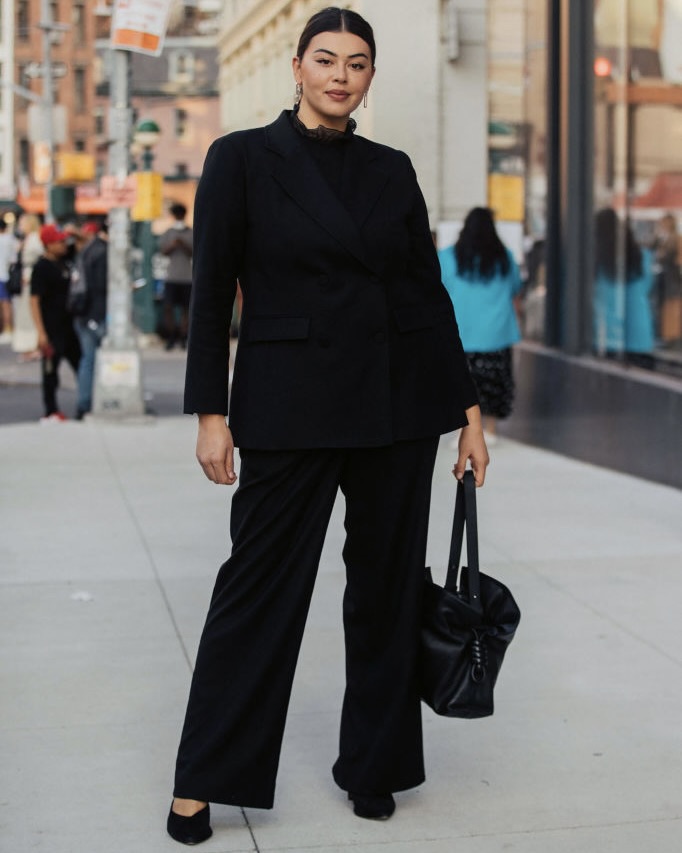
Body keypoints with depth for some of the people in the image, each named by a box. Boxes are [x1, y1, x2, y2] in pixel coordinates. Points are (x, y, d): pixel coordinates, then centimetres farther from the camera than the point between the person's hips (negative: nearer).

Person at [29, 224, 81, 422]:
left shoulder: (62, 262, 7)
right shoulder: (41, 267, -15)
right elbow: (34, 300, -18)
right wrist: (41, 332, -23)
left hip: (68, 325, 9)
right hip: (51, 328, -8)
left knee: (80, 363, 14)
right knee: (50, 369, 0)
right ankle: (51, 412, 7)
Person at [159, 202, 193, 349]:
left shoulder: (191, 233, 6)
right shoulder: (167, 234, 11)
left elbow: (193, 253, -1)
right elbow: (164, 251, 3)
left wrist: (183, 244, -16)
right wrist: (173, 245, -15)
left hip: (187, 276, -1)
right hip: (171, 276, 1)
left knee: (185, 308, 0)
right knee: (168, 306, -6)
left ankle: (183, 337, 6)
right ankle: (172, 336, 3)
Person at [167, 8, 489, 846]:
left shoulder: (391, 169, 8)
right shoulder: (241, 158, -2)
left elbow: (430, 290, 9)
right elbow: (212, 294, -3)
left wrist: (467, 409, 6)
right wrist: (210, 414, -8)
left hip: (397, 401, 4)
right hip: (291, 403, -4)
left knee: (387, 582, 10)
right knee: (258, 586, 2)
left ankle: (373, 763, 26)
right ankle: (201, 779, 16)